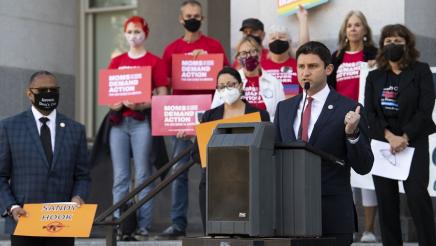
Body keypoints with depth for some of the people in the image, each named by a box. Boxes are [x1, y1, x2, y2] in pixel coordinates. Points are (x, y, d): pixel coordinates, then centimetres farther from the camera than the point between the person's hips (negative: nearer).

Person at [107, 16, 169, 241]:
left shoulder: (155, 62, 3)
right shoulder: (116, 62, 15)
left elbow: (162, 96, -2)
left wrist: (141, 104, -18)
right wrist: (112, 103, -8)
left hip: (142, 120, -3)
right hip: (118, 120, 3)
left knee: (142, 175, -4)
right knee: (120, 176, 2)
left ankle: (143, 226, -3)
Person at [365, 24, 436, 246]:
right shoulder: (374, 77, 13)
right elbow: (370, 112, 3)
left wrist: (405, 138, -14)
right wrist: (390, 137, -12)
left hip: (414, 142, -3)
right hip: (382, 143, 3)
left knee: (417, 194, -15)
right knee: (386, 199, 1)